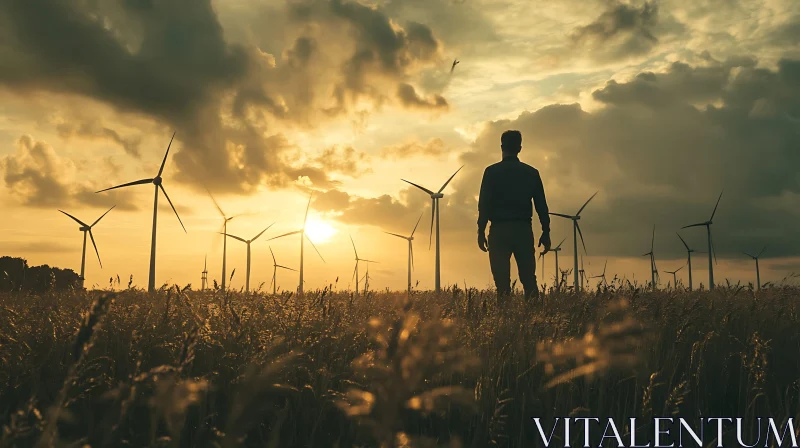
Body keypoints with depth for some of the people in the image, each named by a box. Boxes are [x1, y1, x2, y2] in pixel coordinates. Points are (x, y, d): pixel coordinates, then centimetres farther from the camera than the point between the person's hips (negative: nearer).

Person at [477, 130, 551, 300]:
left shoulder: (491, 171, -1)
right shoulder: (532, 172, 6)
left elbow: (484, 203, -6)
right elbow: (541, 205, 6)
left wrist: (481, 231, -1)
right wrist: (546, 232, 11)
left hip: (499, 230, -2)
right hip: (523, 229, 2)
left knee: (502, 281, 0)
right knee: (529, 279, 8)